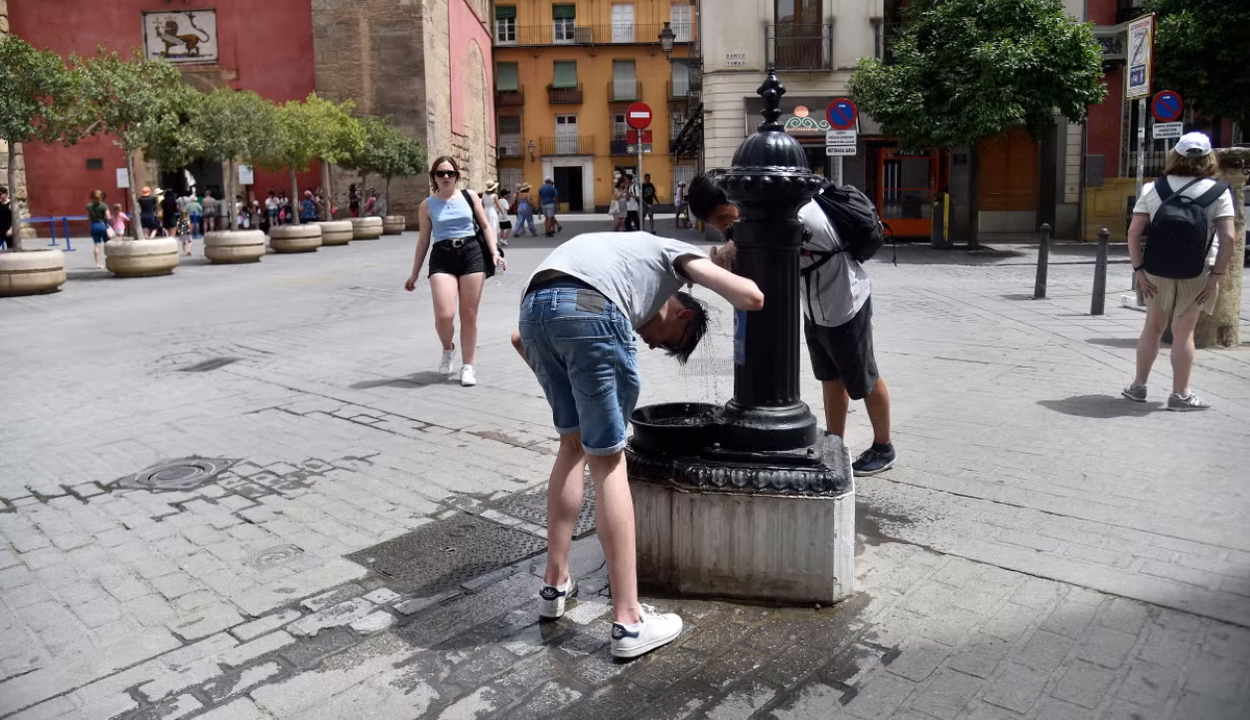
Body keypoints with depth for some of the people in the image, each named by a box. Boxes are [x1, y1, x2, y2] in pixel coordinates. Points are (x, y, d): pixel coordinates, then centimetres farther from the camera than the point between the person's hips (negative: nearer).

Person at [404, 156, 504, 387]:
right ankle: (448, 349, 16)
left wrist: (494, 253, -2)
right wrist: (415, 273, 12)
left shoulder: (470, 197, 8)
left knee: (469, 316, 3)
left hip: (471, 253, 1)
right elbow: (424, 241, 12)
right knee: (444, 315, -17)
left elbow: (486, 226, 12)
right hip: (442, 258, -1)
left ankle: (467, 367, 15)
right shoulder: (427, 205, 7)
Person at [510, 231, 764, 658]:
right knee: (607, 461, 2)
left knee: (574, 443, 23)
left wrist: (562, 392, 37)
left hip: (533, 306, 6)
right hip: (590, 309, -6)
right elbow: (751, 298, 11)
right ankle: (629, 622, 8)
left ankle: (555, 584, 30)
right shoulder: (675, 253, 28)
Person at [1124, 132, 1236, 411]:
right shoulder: (1218, 192, -6)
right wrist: (1216, 277, -7)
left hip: (1158, 272, 2)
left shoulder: (1152, 189, -2)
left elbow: (1133, 233, -7)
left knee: (1153, 327, 16)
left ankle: (1138, 386, 23)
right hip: (1196, 273, -1)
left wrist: (1139, 271, -2)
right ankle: (1180, 394, 14)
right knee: (1183, 332, 6)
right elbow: (1228, 238, -13)